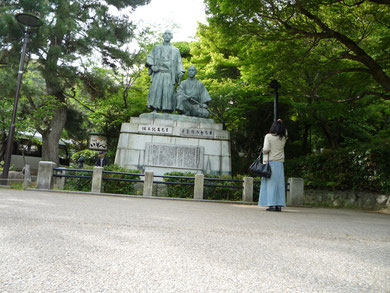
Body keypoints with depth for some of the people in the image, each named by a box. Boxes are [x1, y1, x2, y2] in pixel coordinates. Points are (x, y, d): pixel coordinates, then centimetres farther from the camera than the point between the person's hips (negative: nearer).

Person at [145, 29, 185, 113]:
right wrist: (152, 65, -6)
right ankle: (155, 110, -14)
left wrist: (180, 72, -3)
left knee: (168, 92, -12)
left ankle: (166, 111, -12)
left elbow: (179, 63, 15)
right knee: (155, 90, -14)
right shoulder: (157, 47, 21)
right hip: (158, 73, 0)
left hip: (169, 74, 0)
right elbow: (150, 57, 13)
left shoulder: (175, 50, 20)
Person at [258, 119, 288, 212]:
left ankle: (272, 205, -5)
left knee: (271, 183, -2)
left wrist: (263, 150, 6)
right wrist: (281, 124, 22)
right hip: (280, 163, 4)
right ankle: (279, 205, 8)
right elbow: (285, 132, 31)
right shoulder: (283, 138, 8)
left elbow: (266, 149, -15)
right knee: (279, 184, 7)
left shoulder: (268, 136, -6)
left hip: (270, 162, -4)